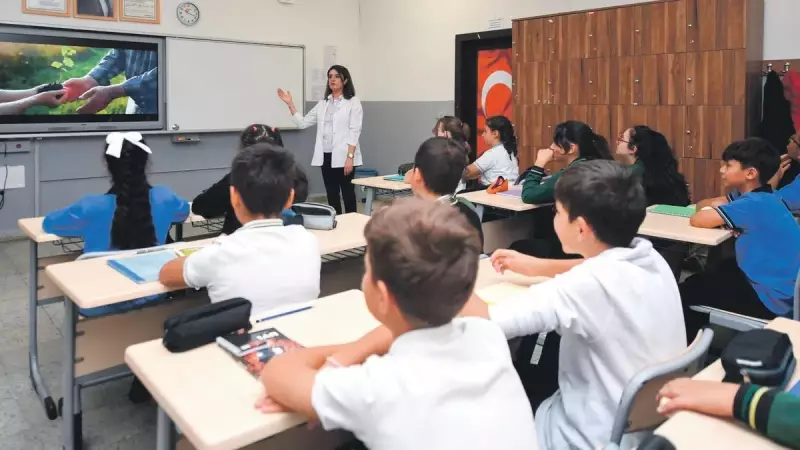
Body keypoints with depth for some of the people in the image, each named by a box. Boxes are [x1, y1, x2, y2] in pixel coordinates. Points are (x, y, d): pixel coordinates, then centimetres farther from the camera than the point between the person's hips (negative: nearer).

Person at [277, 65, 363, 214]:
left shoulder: (353, 102, -1)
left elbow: (354, 132, -9)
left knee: (347, 193, 0)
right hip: (326, 156, 5)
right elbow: (303, 123, 13)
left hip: (343, 156, -5)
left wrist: (350, 157, -17)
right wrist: (290, 104, 5)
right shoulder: (323, 103, 13)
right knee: (331, 194, 9)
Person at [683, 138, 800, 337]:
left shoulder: (755, 204, -27)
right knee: (699, 279, 22)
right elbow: (703, 204, 9)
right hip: (765, 281, 9)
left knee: (685, 292, 0)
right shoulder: (754, 195, 3)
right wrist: (716, 209, -13)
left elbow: (697, 220, -29)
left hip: (771, 299, -9)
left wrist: (712, 213, -8)